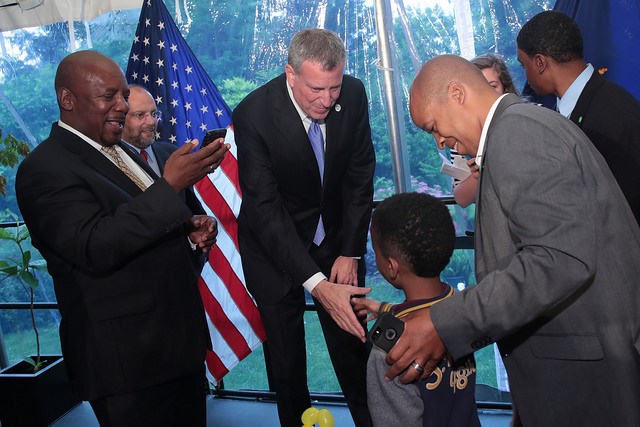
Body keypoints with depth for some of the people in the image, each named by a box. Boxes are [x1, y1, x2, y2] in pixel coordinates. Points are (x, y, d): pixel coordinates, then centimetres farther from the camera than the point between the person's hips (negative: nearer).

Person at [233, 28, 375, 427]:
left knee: (353, 342, 7)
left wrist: (350, 251, -8)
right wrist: (316, 283, -34)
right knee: (286, 354, 6)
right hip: (274, 244, -2)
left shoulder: (353, 94, -13)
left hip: (335, 237, 3)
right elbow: (264, 208, -27)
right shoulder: (253, 113, -25)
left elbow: (360, 177, -4)